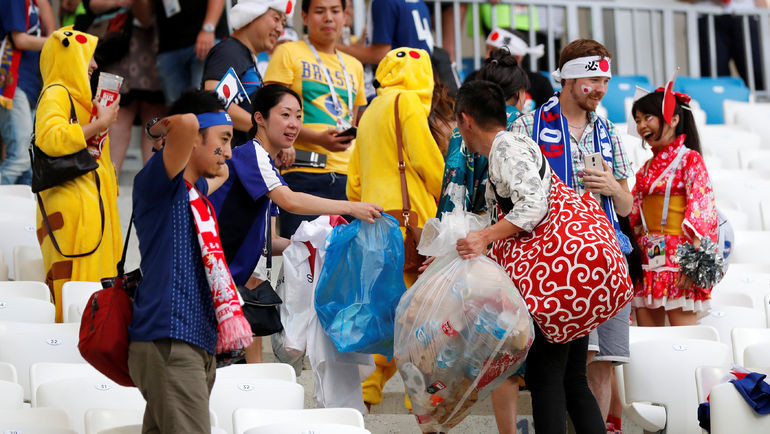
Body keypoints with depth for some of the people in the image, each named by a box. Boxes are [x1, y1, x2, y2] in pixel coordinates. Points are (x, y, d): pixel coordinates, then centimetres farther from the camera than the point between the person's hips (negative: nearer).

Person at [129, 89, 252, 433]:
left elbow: (221, 172, 46)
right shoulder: (158, 185, -6)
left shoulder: (196, 191, 21)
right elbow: (187, 123, -24)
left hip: (199, 344, 9)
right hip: (168, 343, -9)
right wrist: (160, 128, -6)